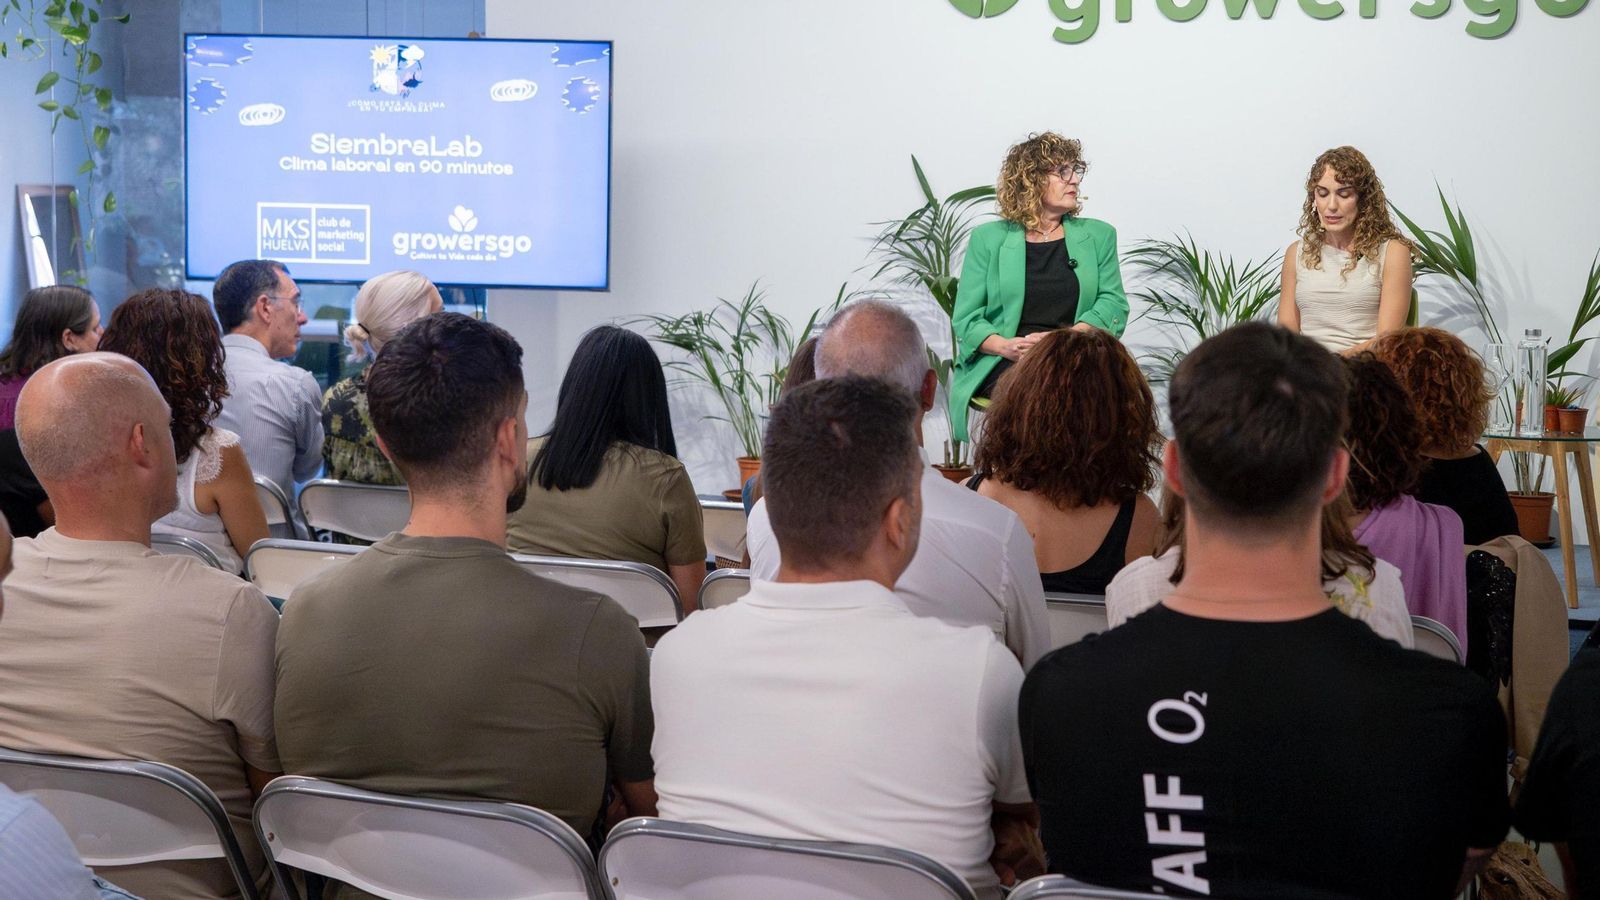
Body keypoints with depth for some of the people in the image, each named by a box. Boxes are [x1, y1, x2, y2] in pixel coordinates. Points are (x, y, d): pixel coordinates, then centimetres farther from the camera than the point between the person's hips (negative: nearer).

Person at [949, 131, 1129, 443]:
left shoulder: (1098, 236, 19)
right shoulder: (988, 239, 13)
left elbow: (1113, 304, 8)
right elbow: (966, 319, 7)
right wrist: (1007, 346, -15)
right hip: (1004, 363, -2)